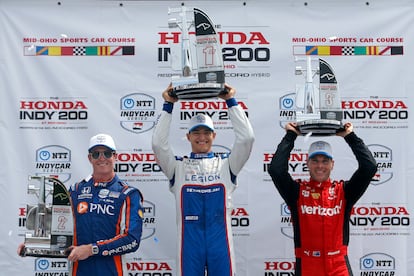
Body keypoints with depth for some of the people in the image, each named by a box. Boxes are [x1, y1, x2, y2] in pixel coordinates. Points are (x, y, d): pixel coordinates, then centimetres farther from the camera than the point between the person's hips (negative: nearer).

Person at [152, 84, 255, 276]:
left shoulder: (226, 164, 9)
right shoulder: (178, 167, 8)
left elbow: (246, 138, -2)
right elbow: (158, 143, -5)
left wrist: (231, 101, 0)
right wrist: (168, 106, -2)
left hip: (220, 241, 1)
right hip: (189, 242, 0)